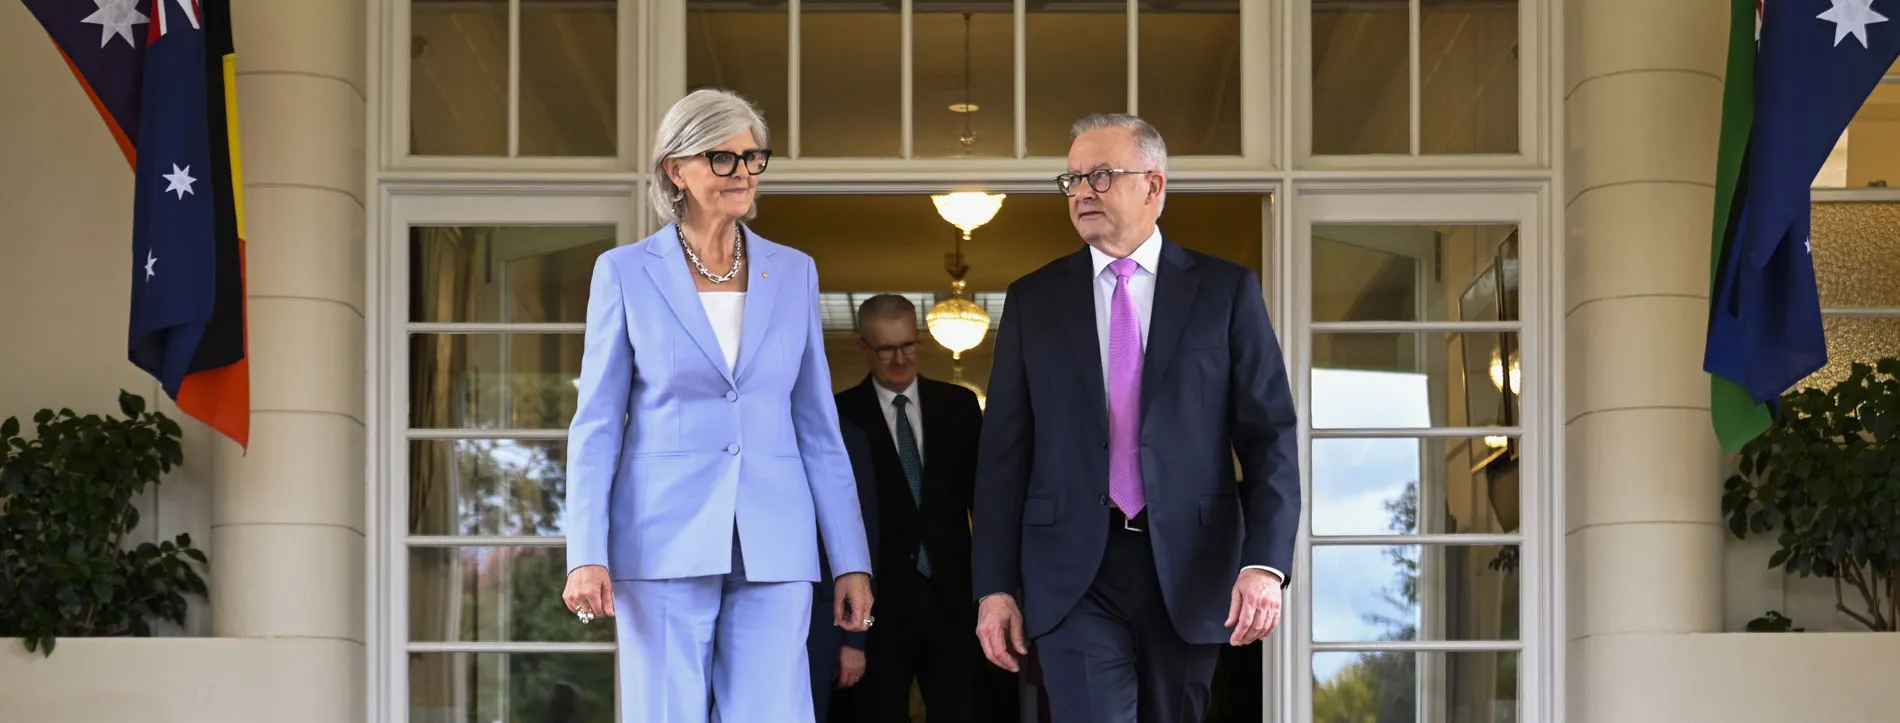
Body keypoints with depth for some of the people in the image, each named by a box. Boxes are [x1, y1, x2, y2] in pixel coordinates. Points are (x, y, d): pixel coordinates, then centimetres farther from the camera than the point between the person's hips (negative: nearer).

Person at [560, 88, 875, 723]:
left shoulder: (793, 273, 10)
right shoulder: (625, 272, 3)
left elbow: (818, 427, 11)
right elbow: (596, 425, 3)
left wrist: (851, 562, 6)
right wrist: (587, 554, -7)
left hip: (772, 547, 2)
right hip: (666, 544, -2)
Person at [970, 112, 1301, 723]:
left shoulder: (1226, 291, 4)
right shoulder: (1033, 300, 8)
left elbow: (1270, 436, -1)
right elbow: (1004, 450, 7)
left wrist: (1265, 563, -13)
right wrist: (995, 585, 1)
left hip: (1187, 571, 0)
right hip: (1075, 574, 0)